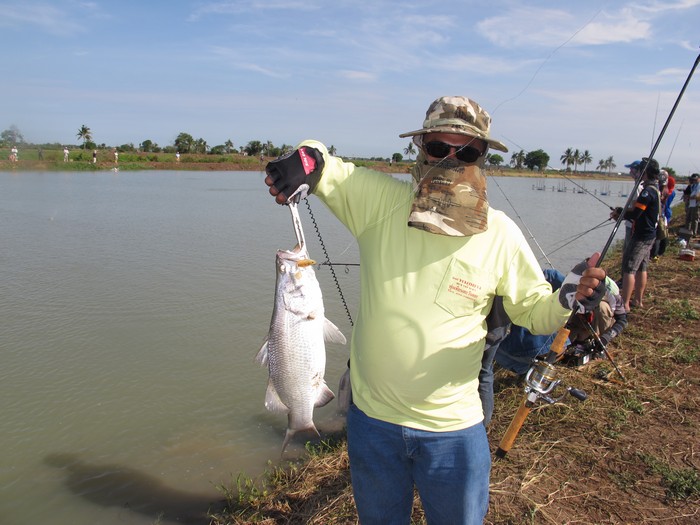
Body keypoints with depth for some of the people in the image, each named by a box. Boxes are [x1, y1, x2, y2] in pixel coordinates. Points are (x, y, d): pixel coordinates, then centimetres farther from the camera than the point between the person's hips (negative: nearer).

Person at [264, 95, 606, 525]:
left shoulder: (501, 235, -9)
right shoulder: (380, 202, -11)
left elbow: (534, 310, 0)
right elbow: (322, 165, -4)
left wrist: (570, 299, -22)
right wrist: (306, 161, -28)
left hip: (453, 430, 0)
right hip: (372, 421, 1)